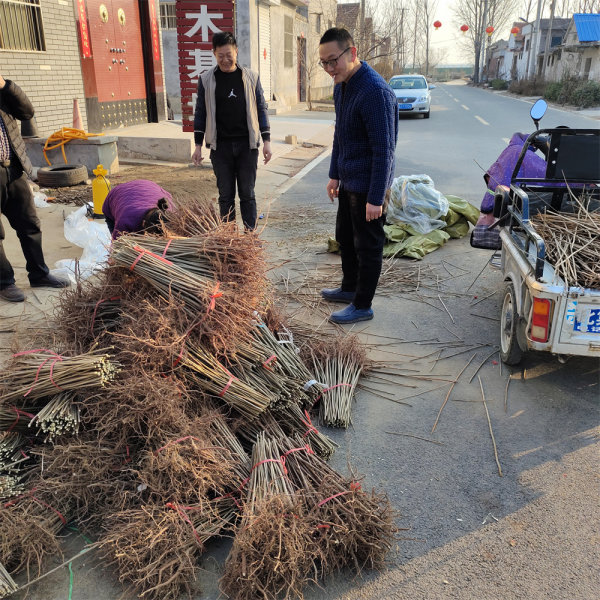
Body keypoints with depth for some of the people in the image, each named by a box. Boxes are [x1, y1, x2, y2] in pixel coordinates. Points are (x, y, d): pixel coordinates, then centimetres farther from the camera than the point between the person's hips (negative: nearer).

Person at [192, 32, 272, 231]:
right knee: (225, 195, 5)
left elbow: (261, 109, 6)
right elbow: (200, 113, 6)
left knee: (247, 194, 3)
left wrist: (266, 141, 0)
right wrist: (198, 145, 3)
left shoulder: (251, 77, 4)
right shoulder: (206, 79, 3)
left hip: (247, 145, 0)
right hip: (220, 147, 0)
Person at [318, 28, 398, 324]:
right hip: (348, 181, 10)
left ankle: (362, 305, 18)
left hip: (368, 186, -9)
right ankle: (349, 288, 40)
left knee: (367, 246, 4)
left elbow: (384, 149, -24)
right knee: (345, 238, 21)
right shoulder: (342, 86, 7)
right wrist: (335, 175, 18)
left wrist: (376, 197, -24)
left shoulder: (375, 91, -23)